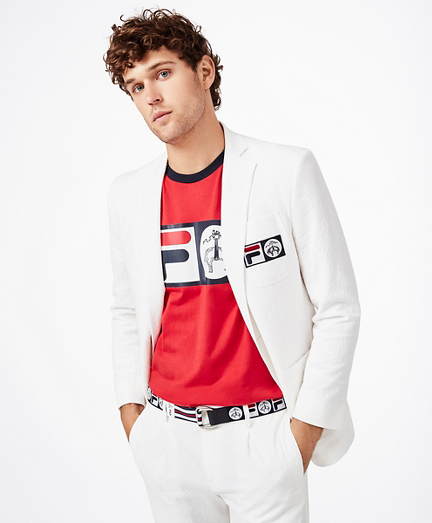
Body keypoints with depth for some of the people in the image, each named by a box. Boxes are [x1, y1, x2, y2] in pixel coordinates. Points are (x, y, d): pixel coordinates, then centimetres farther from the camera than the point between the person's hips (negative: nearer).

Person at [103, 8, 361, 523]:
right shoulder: (126, 195, 3)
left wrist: (305, 430, -7)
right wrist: (131, 412, 8)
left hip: (263, 431, -3)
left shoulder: (288, 171, -10)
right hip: (167, 437, 4)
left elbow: (337, 309, -7)